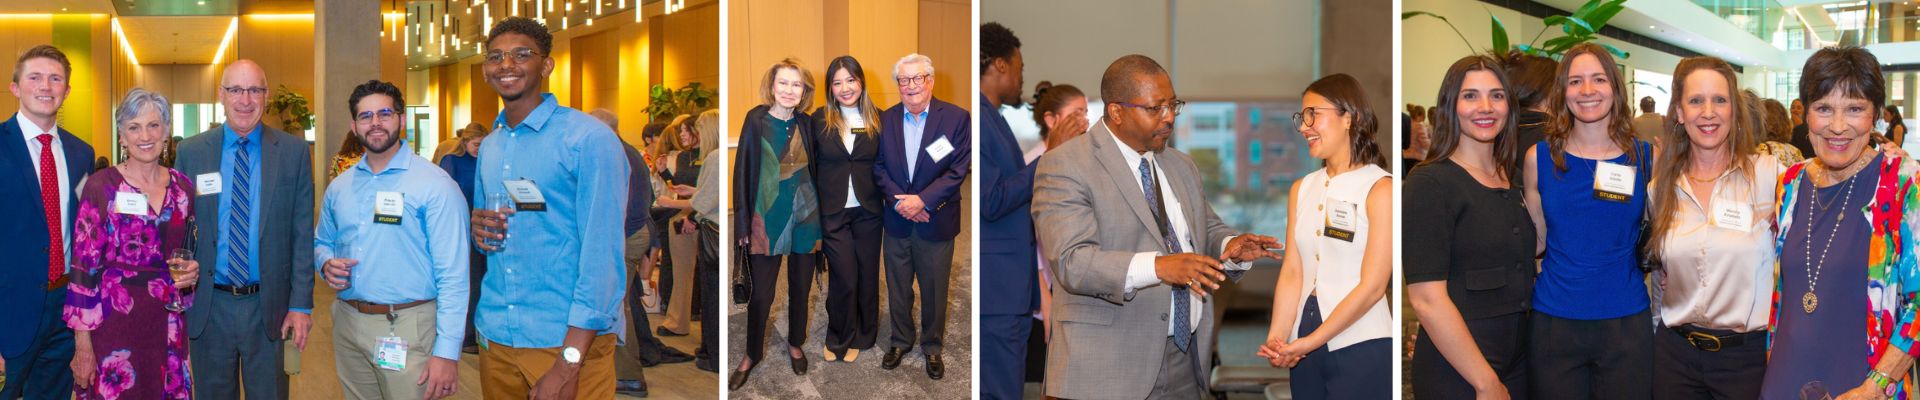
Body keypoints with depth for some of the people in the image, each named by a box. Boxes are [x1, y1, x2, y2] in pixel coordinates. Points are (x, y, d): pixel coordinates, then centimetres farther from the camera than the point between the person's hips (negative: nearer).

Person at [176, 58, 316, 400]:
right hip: (208, 306, 1)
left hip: (270, 307, -1)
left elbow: (302, 234, -1)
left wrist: (301, 305, -5)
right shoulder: (191, 152, 3)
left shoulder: (294, 152, 0)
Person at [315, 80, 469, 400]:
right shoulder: (339, 187, 10)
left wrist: (447, 352, -19)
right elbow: (322, 242, 25)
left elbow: (453, 275, -13)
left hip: (407, 330, -5)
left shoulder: (435, 185, -9)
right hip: (347, 322, 6)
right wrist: (326, 265, -1)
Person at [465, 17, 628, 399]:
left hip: (570, 341, -6)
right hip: (495, 337, 7)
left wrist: (569, 364, -22)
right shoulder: (489, 147, 12)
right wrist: (477, 228, -2)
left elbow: (602, 256, -16)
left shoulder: (589, 138, -10)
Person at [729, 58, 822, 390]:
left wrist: (821, 214, 8)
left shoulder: (807, 124, 1)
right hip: (767, 219, -3)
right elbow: (743, 171, -6)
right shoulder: (756, 120, -8)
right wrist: (742, 224, -8)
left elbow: (813, 170, 9)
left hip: (806, 216, 3)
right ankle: (752, 354, 22)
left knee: (801, 288, 14)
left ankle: (795, 344, 35)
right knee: (761, 294, 3)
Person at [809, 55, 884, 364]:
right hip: (833, 212, -2)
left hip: (868, 211, 2)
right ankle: (838, 340, 15)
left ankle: (862, 336, 27)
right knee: (844, 278, -4)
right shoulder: (820, 120, -1)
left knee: (867, 276, 9)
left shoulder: (878, 119, 2)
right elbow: (810, 167, 0)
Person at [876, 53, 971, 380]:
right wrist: (899, 201, -14)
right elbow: (879, 166, 1)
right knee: (897, 287, 14)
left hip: (936, 221, -3)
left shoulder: (956, 117, -8)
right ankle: (901, 340, 32)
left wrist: (923, 201, -19)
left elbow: (959, 169, -12)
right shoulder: (886, 119, 2)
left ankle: (932, 346, 26)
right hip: (897, 219, 3)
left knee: (934, 289, 8)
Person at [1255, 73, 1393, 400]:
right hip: (1305, 349, 5)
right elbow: (1292, 272, 3)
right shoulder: (1301, 189, 11)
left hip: (1361, 349, -5)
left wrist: (1310, 342, -15)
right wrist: (1278, 338, -12)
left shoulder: (1380, 189, -7)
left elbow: (1372, 286, -12)